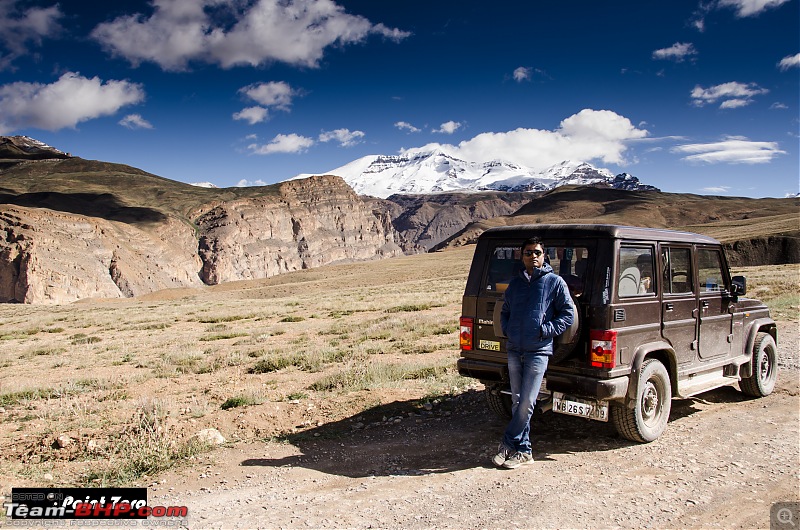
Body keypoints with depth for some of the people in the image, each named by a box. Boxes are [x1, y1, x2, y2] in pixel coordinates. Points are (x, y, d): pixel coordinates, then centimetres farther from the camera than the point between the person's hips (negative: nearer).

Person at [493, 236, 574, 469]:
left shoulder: (555, 282, 1)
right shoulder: (515, 283, 14)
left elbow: (568, 315, 0)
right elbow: (505, 312, 25)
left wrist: (544, 331, -10)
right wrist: (507, 330, 6)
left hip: (538, 351, -5)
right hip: (514, 351, 5)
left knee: (526, 403, -5)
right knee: (517, 402, 9)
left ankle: (509, 444, 7)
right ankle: (523, 450, 18)